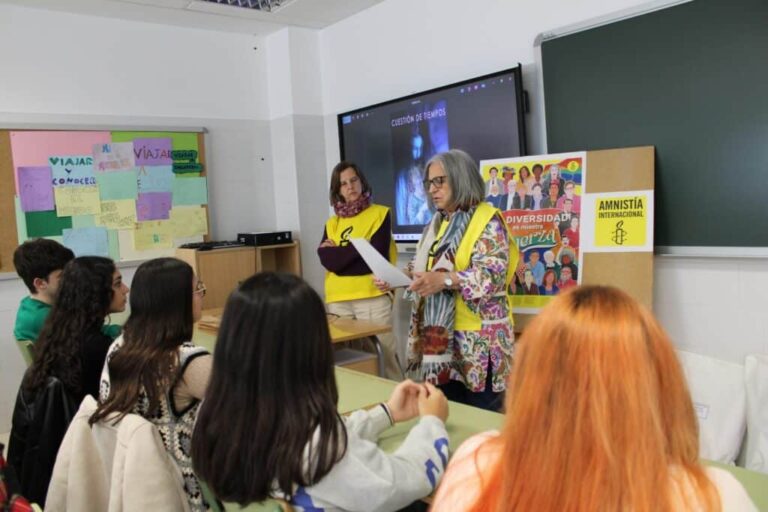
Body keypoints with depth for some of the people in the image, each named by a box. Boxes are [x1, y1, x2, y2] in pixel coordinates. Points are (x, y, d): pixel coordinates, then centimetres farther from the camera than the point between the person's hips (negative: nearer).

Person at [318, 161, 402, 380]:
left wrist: (338, 253, -1)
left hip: (373, 297, -4)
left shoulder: (380, 214, 4)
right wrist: (358, 250, -9)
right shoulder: (331, 223, 15)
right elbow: (326, 259, 0)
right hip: (338, 301, 4)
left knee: (384, 354, -3)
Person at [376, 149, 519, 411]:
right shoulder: (436, 224, 15)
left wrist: (445, 280, -34)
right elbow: (421, 270, 18)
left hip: (478, 340, -7)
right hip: (440, 336, 7)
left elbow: (492, 275, -21)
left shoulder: (487, 220, -9)